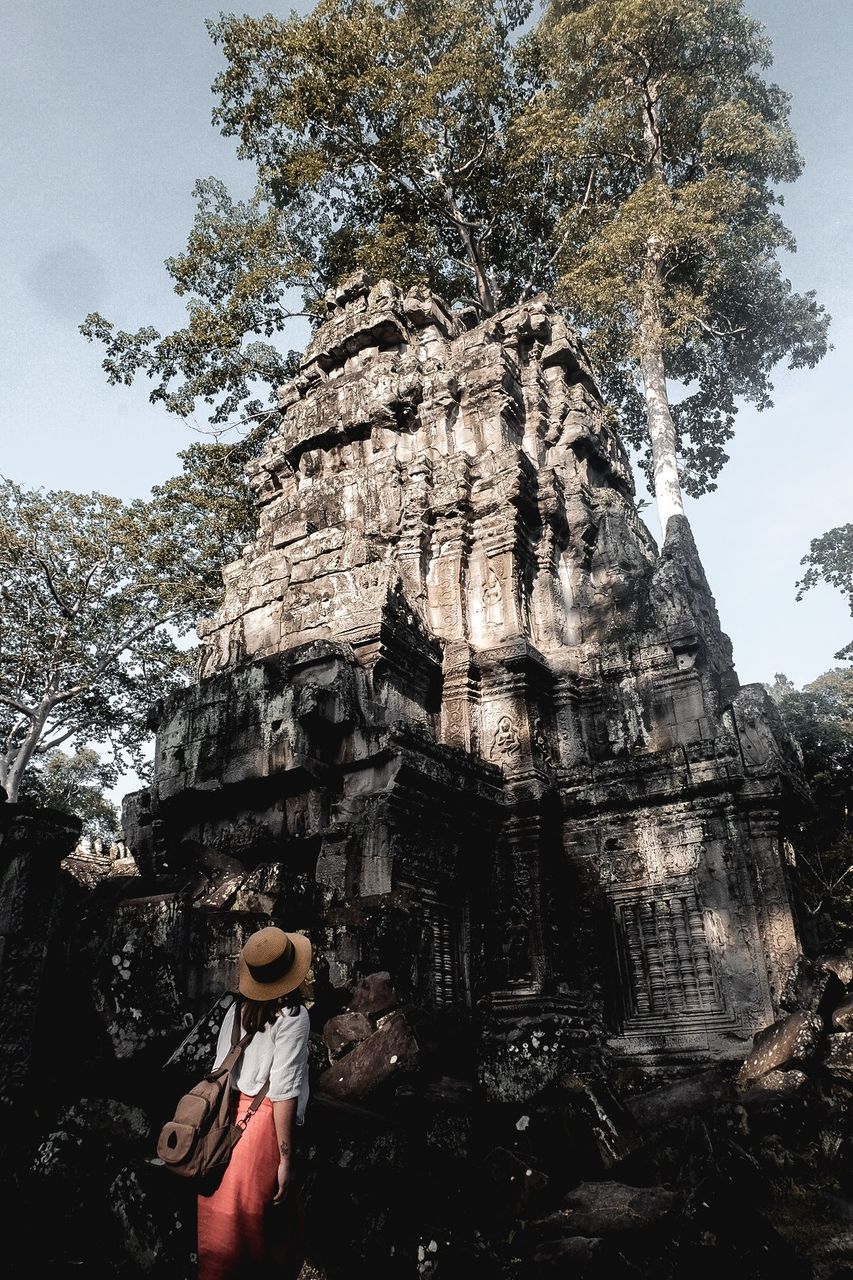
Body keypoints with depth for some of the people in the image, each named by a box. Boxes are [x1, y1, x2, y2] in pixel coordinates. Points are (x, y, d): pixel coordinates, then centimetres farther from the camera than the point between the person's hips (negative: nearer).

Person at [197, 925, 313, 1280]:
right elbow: (283, 1092, -15)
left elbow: (218, 1070, 9)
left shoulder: (237, 1007, 3)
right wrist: (286, 1157, -10)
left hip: (226, 1114, 6)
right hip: (262, 1120, -6)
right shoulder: (293, 1016, -14)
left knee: (222, 1210, 18)